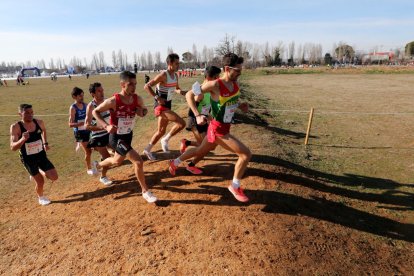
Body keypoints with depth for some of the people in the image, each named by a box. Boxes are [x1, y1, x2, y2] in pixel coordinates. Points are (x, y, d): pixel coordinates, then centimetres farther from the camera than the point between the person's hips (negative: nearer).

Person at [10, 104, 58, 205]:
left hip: (41, 155, 4)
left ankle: (39, 172, 30)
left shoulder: (39, 122, -9)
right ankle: (41, 197, 37)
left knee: (54, 177, -2)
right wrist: (23, 139, -43)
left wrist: (45, 143, 11)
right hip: (28, 159, -3)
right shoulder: (15, 127, -20)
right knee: (40, 182, 5)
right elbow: (13, 147, -26)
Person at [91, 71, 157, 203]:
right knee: (138, 161, -17)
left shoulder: (137, 99, -11)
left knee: (117, 161, 30)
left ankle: (97, 165, 63)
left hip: (128, 135, 7)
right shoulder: (113, 101, -25)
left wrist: (142, 112, -16)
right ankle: (145, 191, 2)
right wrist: (106, 126, -26)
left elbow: (145, 110, 9)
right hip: (117, 137, -7)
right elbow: (95, 111, -12)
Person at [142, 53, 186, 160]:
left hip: (167, 105, 9)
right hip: (161, 106, -9)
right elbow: (147, 86, -18)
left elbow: (176, 89, 22)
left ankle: (147, 150, 32)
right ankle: (165, 140, 0)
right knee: (181, 123, -19)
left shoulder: (175, 75, 7)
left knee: (161, 131, 17)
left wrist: (182, 92, 0)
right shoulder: (163, 75, -17)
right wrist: (157, 98, -24)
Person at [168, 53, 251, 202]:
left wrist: (240, 106, -1)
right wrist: (197, 115, -26)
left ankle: (175, 163, 48)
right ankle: (235, 186, 11)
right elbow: (189, 95, -15)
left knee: (200, 151, 27)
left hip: (224, 128, 8)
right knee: (246, 154, -9)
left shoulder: (235, 84, 0)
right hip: (218, 130, -8)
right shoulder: (215, 85, -22)